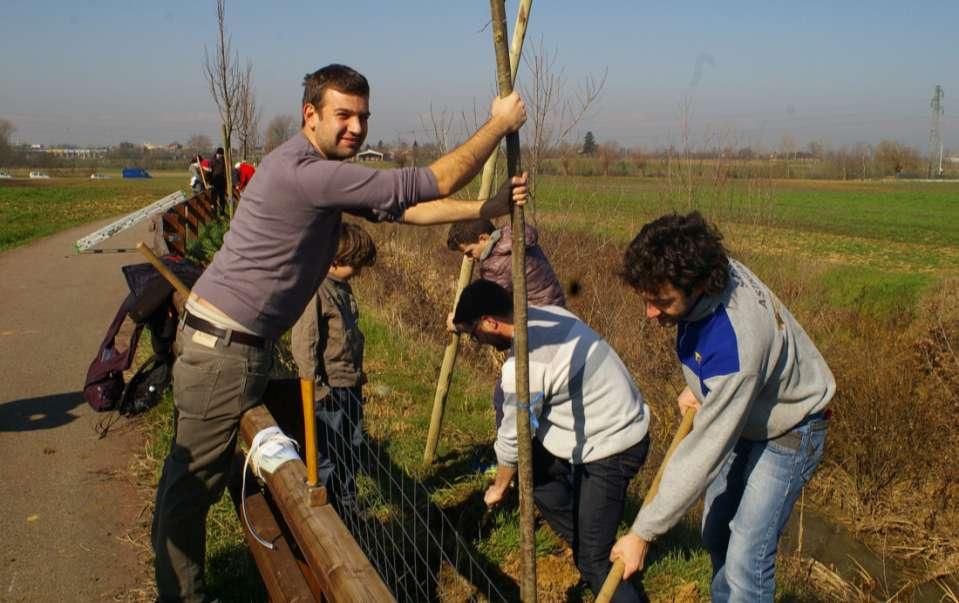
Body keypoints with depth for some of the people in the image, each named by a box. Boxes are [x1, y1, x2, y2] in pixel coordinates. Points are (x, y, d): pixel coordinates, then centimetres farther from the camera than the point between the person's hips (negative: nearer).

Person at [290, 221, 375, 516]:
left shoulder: (342, 287, 11)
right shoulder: (314, 289, -18)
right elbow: (303, 341, -20)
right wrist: (315, 384, -19)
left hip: (350, 384, 9)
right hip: (329, 387, -9)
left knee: (352, 445, 18)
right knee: (327, 450, 2)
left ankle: (346, 500, 33)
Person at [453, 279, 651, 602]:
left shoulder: (522, 366, -24)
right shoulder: (548, 313, 0)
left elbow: (513, 439, -10)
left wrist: (498, 487, 8)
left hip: (611, 448, -9)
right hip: (623, 423, 9)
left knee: (592, 559, -2)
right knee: (533, 465, 22)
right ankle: (583, 542, 35)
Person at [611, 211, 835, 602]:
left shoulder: (733, 347, -42)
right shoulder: (706, 268, -20)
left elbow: (704, 454, -35)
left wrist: (644, 532, -27)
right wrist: (698, 387, -3)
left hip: (786, 432, -8)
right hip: (740, 415, 8)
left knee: (745, 563, -11)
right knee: (715, 536, 18)